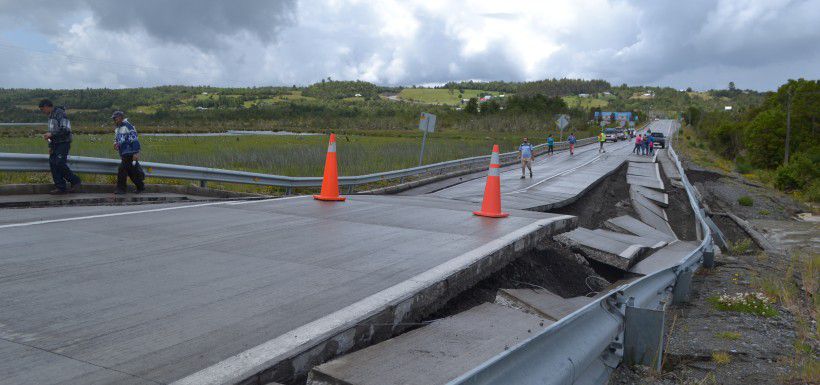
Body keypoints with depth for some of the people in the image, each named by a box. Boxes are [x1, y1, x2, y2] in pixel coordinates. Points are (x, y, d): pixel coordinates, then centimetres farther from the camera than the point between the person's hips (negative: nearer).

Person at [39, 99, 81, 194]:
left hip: (63, 143, -9)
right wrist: (50, 146, 19)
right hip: (56, 144, 9)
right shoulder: (51, 116, 19)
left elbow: (66, 129, -21)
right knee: (52, 163, 3)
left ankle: (75, 181, -1)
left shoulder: (60, 113, -11)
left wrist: (51, 134, -20)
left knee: (59, 164, -17)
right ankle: (60, 187, 6)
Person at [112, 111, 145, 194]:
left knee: (122, 170, -10)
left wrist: (136, 153, -23)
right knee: (132, 171, 12)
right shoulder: (117, 128, 17)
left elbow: (134, 140, -18)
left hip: (130, 153, -9)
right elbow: (116, 139, 31)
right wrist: (115, 143, 5)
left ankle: (121, 188, -3)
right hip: (123, 154, 9)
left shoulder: (128, 126, -12)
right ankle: (141, 186, 21)